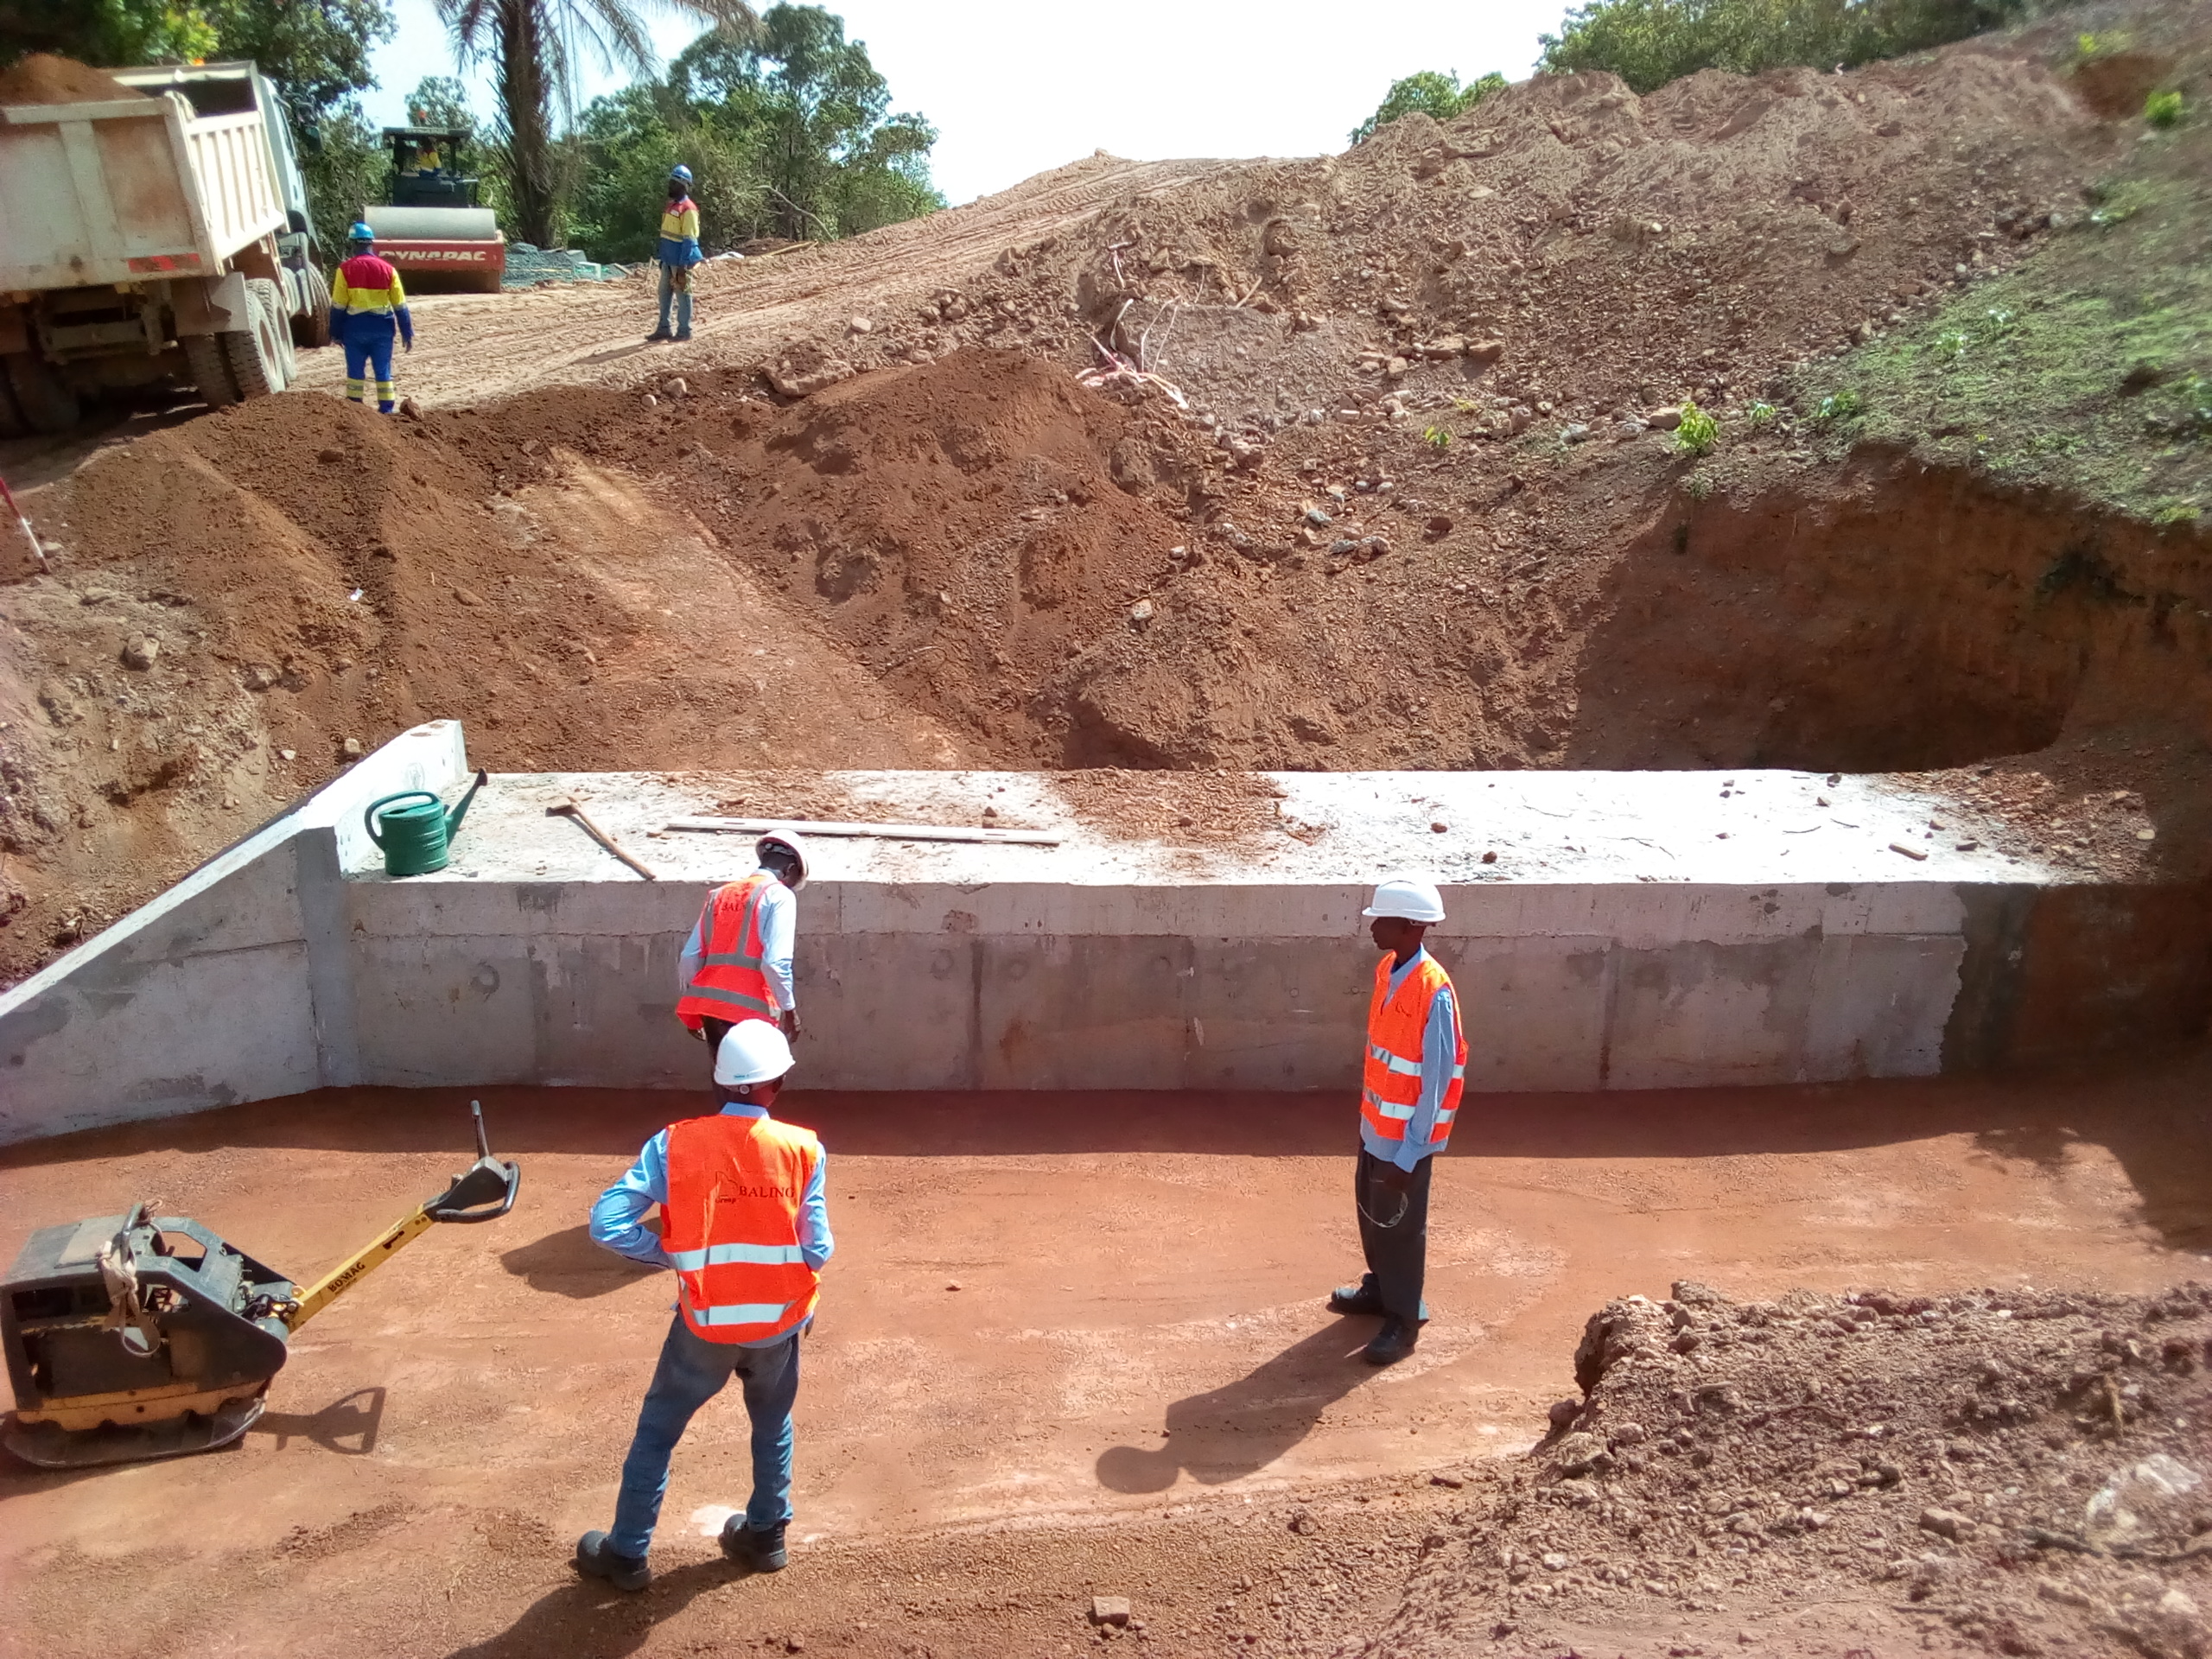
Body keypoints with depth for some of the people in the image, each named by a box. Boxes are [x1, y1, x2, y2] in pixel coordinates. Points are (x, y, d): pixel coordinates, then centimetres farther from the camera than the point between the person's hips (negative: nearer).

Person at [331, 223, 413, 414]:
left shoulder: (345, 269, -5)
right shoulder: (387, 269, -2)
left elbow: (338, 307, -3)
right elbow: (400, 306, 0)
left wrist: (337, 332, 6)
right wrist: (407, 332, 7)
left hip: (355, 327, -1)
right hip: (382, 326, 1)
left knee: (355, 370, 8)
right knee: (383, 370, 7)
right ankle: (387, 409, 6)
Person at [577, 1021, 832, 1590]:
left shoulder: (674, 1144, -12)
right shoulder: (802, 1150, -13)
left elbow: (606, 1224, -15)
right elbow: (818, 1250, -13)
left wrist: (673, 1255, -2)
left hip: (705, 1322, -1)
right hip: (779, 1319, 1)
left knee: (657, 1431, 20)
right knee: (772, 1425, 26)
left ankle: (626, 1554, 30)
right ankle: (765, 1536, 40)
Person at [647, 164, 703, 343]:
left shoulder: (688, 209, -13)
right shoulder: (671, 205, 14)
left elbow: (689, 240, -17)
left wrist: (683, 265, -20)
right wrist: (662, 257, 19)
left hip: (680, 262, -9)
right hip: (668, 260, 9)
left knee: (682, 295, 0)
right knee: (664, 294, 11)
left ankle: (684, 331, 8)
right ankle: (664, 329, 18)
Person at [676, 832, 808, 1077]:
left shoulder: (719, 895, 19)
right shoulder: (779, 896, -1)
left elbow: (689, 959, 15)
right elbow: (775, 962, -12)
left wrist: (692, 1014, 22)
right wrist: (789, 1008, -2)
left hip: (709, 1005, 7)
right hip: (749, 1008, -7)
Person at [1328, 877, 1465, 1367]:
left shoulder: (1433, 991, -27)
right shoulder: (1387, 969, -1)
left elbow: (1439, 1080, -23)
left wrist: (1408, 1154, -20)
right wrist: (1371, 1115, 18)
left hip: (1407, 1134, -8)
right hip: (1375, 1123, 8)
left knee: (1399, 1223, 8)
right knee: (1370, 1208, 23)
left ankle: (1404, 1319, 26)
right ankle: (1379, 1286, 44)